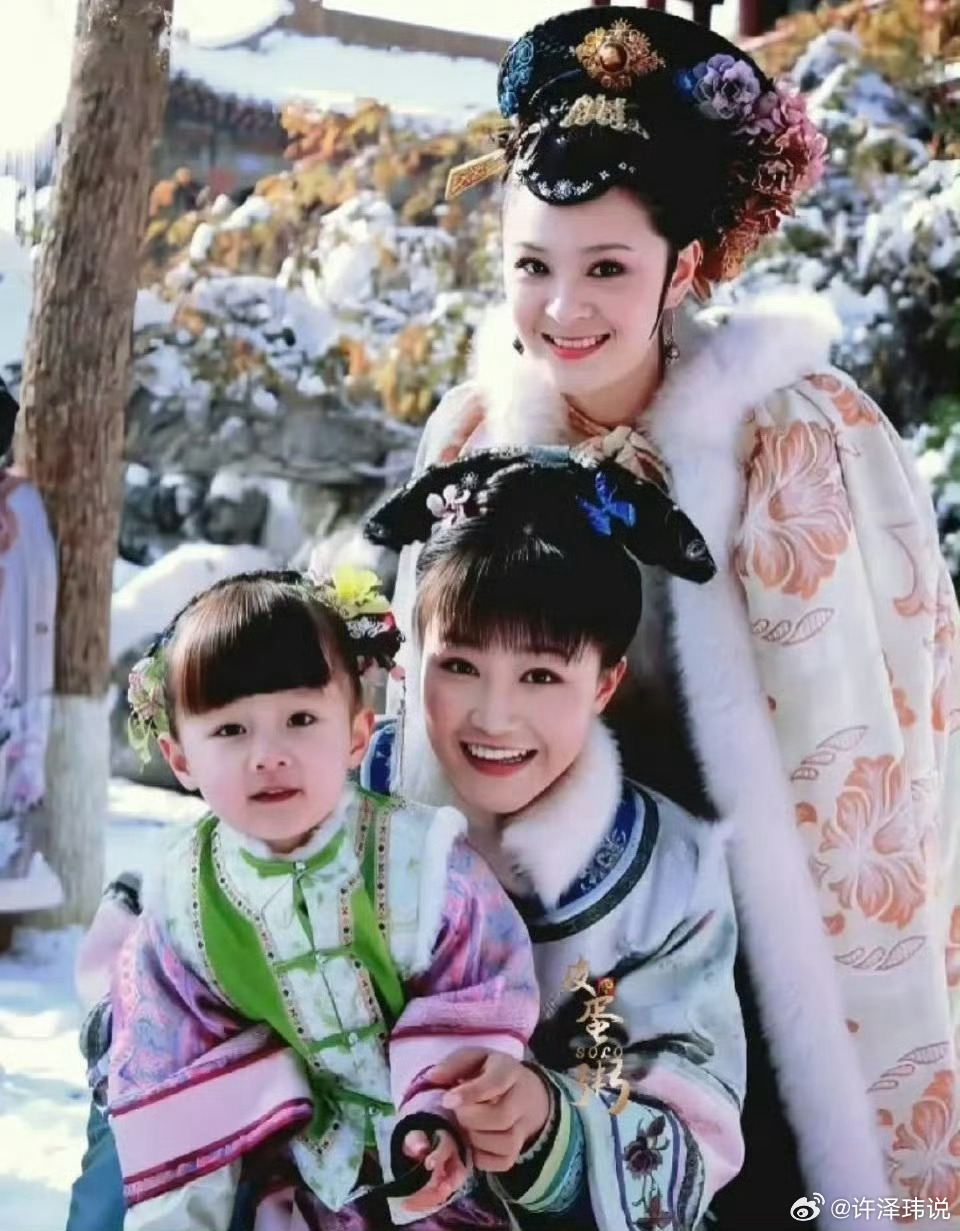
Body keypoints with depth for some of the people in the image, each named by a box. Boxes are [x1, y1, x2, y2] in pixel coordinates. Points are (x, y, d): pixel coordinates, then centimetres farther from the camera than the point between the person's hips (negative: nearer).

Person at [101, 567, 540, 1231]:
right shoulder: (181, 907, -11)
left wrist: (442, 1115, -22)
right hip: (299, 1160, 2)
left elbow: (479, 996, -11)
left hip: (433, 1151, -1)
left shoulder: (422, 855, -18)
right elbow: (171, 1078, -2)